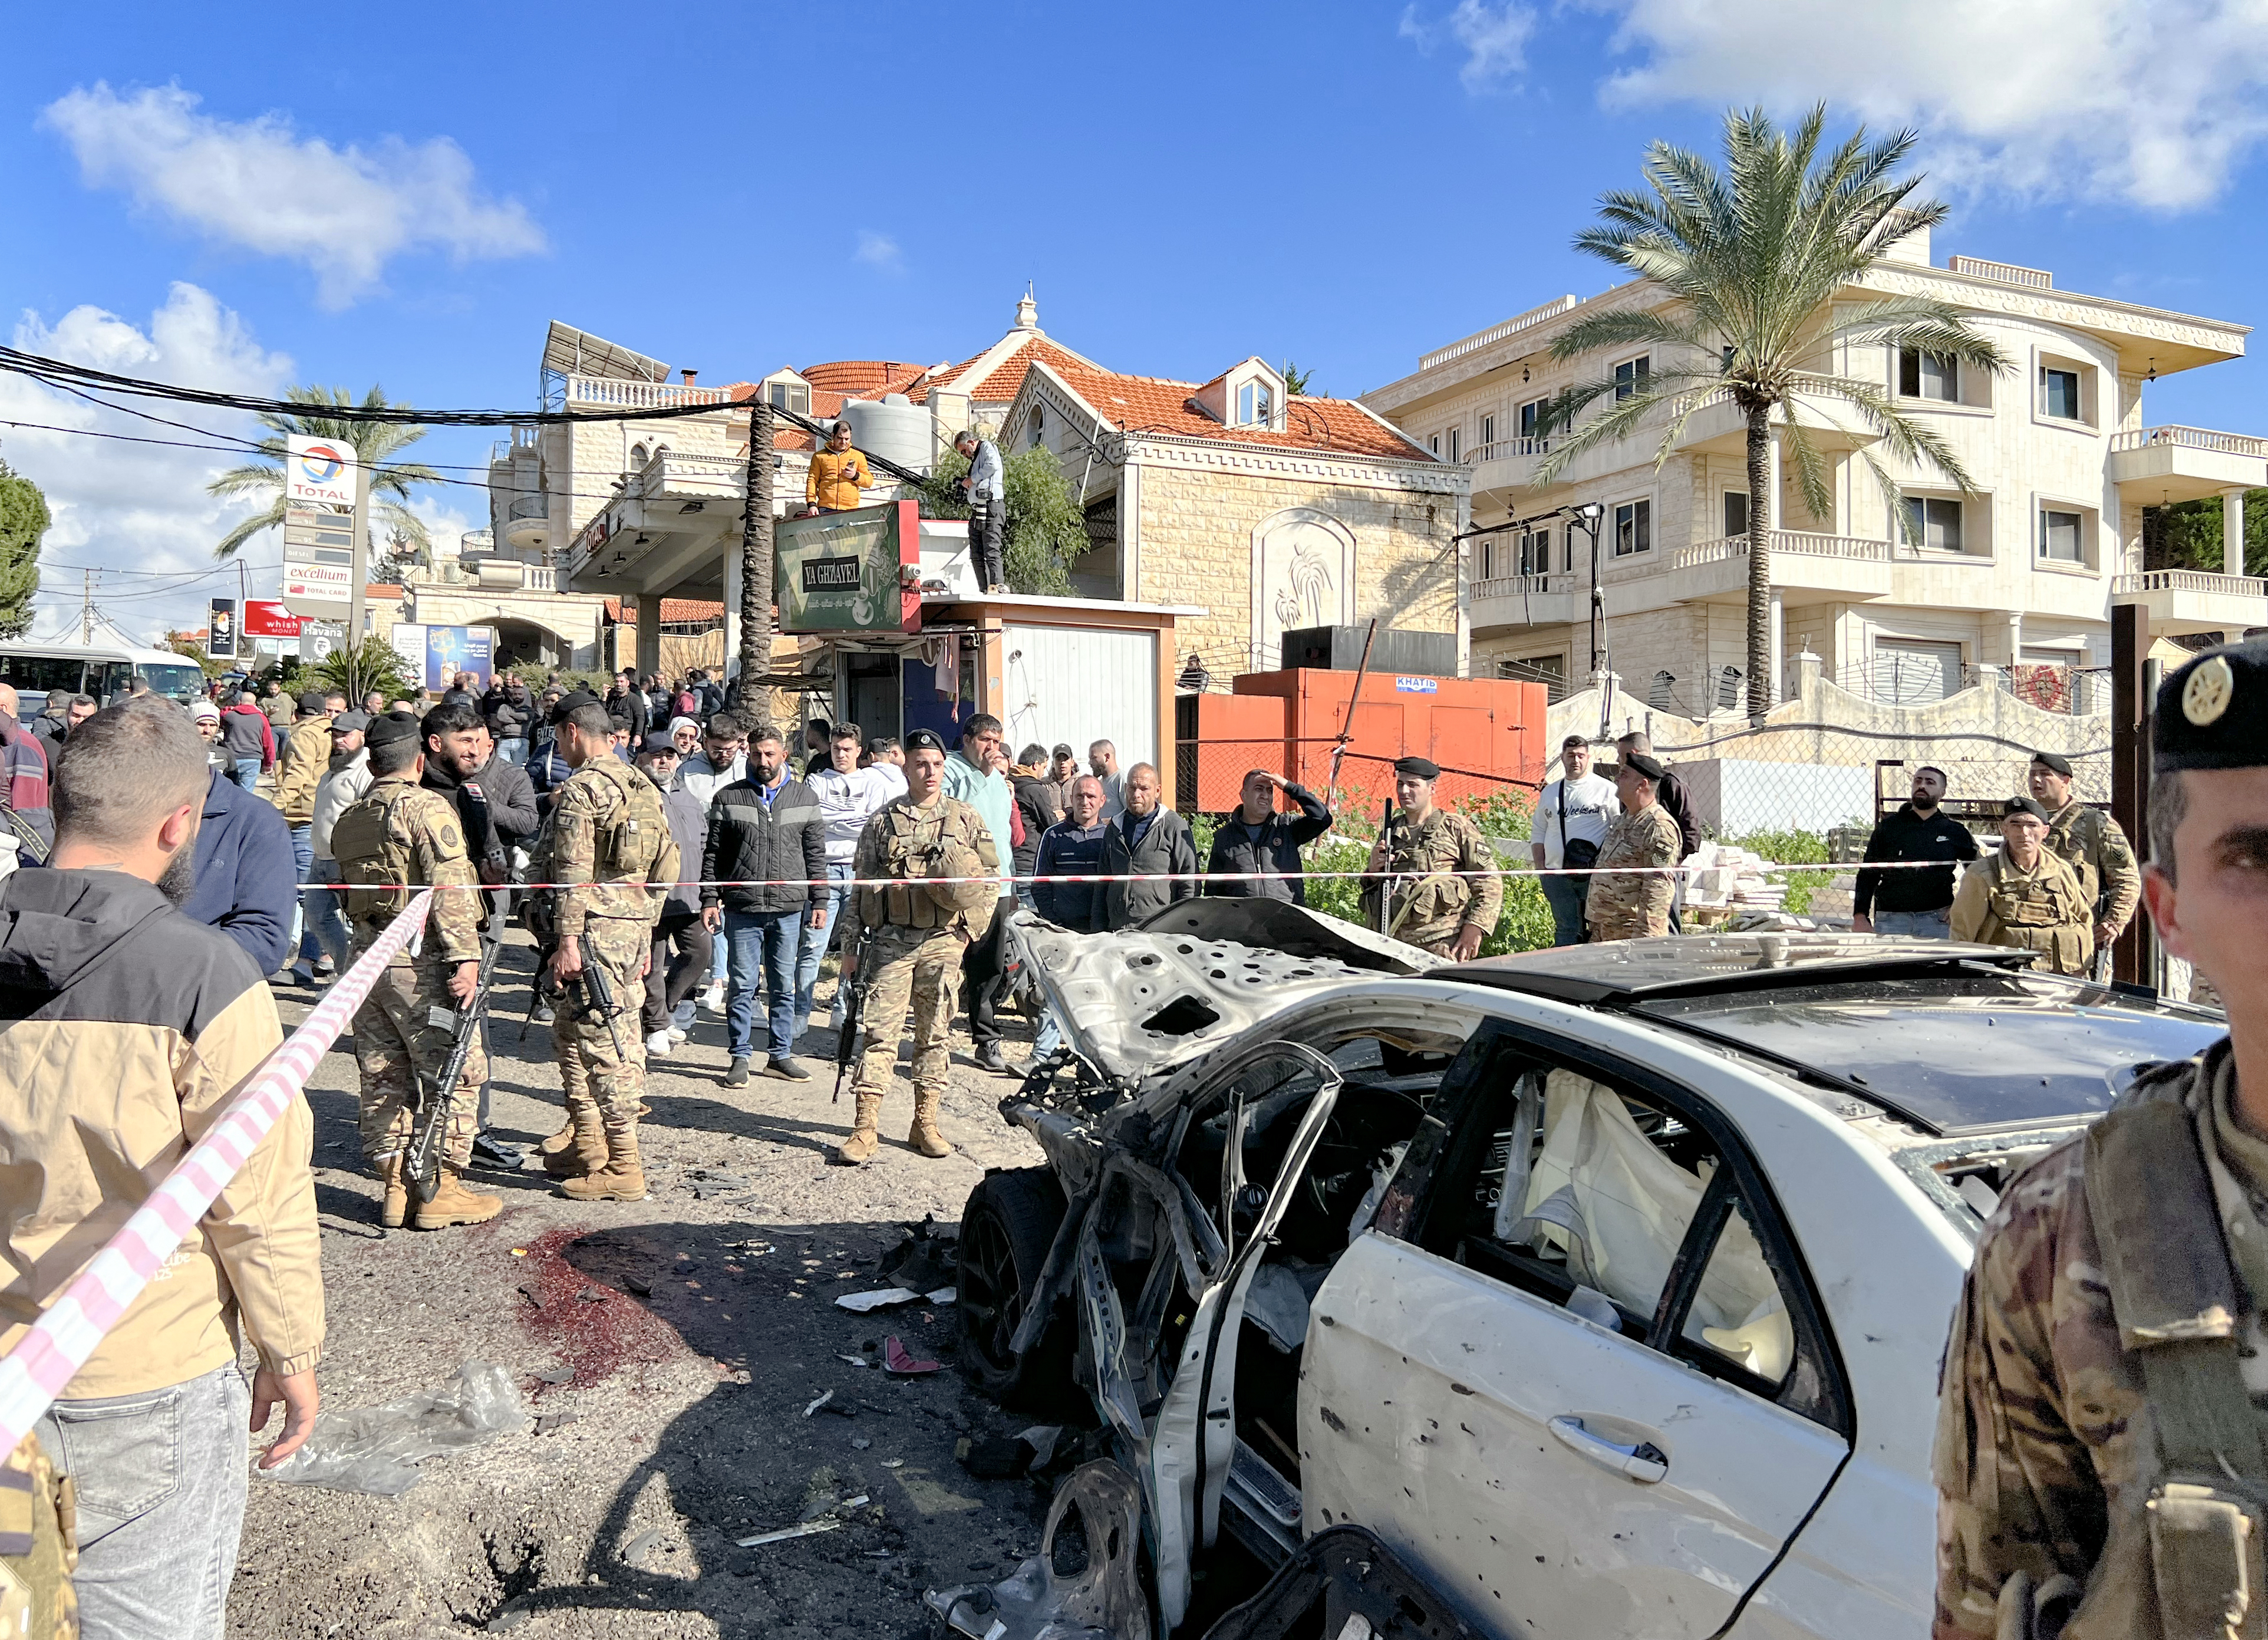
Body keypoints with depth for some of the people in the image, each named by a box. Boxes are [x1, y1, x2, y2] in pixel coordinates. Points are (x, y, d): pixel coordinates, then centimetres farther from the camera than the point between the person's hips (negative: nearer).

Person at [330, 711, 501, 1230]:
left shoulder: (346, 820, 14)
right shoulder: (429, 808, -10)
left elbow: (346, 892, 18)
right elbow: (450, 889, -18)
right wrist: (465, 957, -21)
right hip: (420, 957, -7)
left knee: (383, 1078, 12)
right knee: (455, 1073, 2)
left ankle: (395, 1187, 18)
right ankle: (441, 1190, 4)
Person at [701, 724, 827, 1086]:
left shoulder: (805, 798, 9)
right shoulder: (729, 798, 5)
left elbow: (816, 855, 10)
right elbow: (712, 854, 6)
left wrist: (819, 902, 6)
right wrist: (709, 899, -1)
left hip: (790, 909, 1)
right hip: (742, 909, -1)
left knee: (784, 986, 8)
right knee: (743, 985, 2)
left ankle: (780, 1055, 18)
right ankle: (740, 1057, 12)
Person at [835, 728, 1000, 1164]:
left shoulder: (966, 819, 8)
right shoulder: (882, 822, 7)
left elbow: (990, 878, 11)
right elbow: (862, 886, 9)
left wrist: (971, 926, 0)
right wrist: (853, 945, 6)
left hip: (943, 941, 1)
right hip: (891, 939, -1)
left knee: (934, 1034, 7)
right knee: (880, 1031, -5)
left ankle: (925, 1123, 16)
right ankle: (866, 1127, -2)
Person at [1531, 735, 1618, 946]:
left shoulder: (1606, 789, 4)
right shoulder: (1549, 792, 17)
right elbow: (1538, 833, 20)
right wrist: (1540, 866, 8)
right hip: (1555, 874, 4)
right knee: (1565, 929, 5)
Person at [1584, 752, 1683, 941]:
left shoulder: (1659, 827, -15)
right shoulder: (1622, 820, 16)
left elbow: (1657, 890, -20)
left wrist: (1644, 937, -24)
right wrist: (1595, 924, 24)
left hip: (1631, 933, -9)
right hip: (1604, 931, 9)